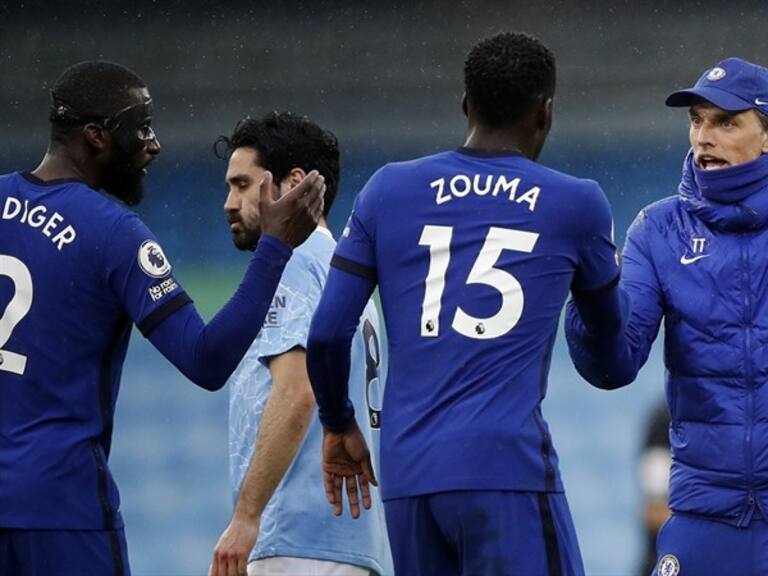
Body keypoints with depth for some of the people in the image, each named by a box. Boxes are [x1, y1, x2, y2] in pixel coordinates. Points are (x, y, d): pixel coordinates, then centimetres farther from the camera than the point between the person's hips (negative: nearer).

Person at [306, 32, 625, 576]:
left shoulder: (388, 191, 11)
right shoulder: (575, 205, 6)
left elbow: (328, 333, 8)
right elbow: (607, 328, 23)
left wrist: (339, 426, 25)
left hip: (406, 472, 4)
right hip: (506, 467, -4)